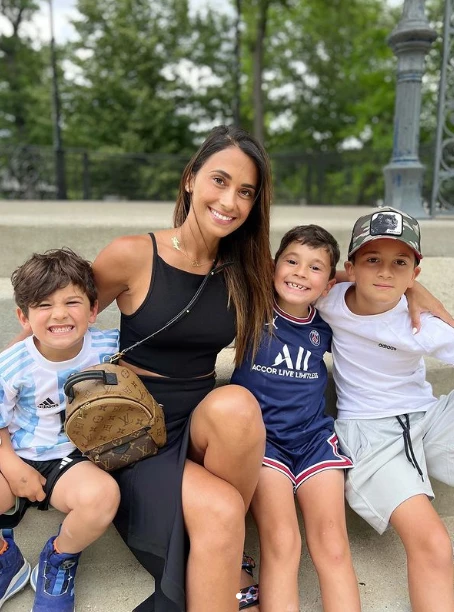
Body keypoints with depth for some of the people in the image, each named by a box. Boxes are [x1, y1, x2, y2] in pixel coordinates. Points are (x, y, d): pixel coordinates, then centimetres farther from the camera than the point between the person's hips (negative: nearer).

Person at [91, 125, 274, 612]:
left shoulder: (244, 272, 2)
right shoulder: (133, 255, -10)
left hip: (205, 427, 4)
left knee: (236, 405, -31)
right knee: (220, 511, -32)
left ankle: (214, 559, -8)